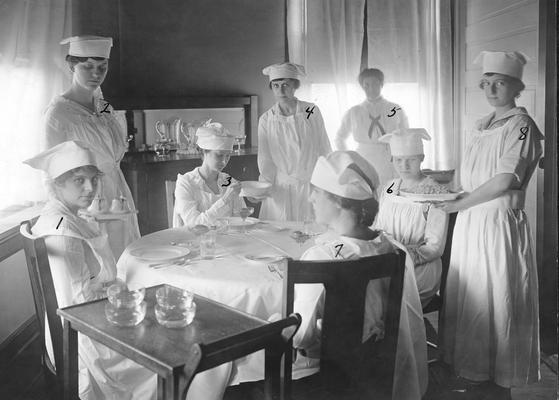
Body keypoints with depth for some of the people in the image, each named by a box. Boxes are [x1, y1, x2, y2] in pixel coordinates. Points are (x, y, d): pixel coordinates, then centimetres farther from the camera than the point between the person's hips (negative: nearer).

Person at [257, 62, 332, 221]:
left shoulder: (312, 111, -1)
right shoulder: (266, 119, 1)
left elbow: (324, 150, 3)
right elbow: (265, 159, 2)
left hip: (311, 187, 0)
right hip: (280, 189, 0)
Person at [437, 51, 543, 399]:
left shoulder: (521, 126, -10)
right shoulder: (482, 126, 14)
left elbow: (505, 180, -18)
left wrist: (459, 204, -13)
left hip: (500, 223, -7)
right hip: (471, 223, 7)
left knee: (497, 298, 1)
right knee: (469, 297, 13)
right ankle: (474, 369, 30)